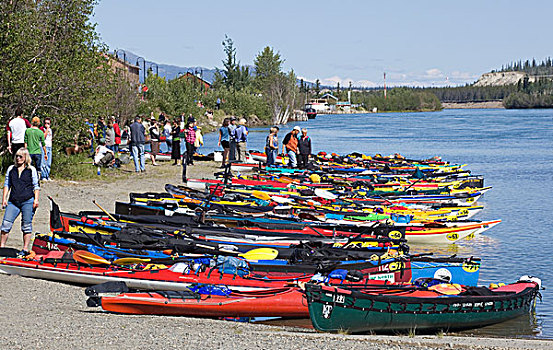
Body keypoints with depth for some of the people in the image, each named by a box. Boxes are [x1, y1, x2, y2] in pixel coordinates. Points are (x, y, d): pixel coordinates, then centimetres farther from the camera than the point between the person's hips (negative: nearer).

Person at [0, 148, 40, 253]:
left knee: (27, 225, -2)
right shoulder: (11, 169, 17)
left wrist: (36, 199, -3)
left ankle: (25, 249, 2)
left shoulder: (31, 170, 8)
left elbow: (36, 186, 7)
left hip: (28, 201, -3)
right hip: (13, 201, 3)